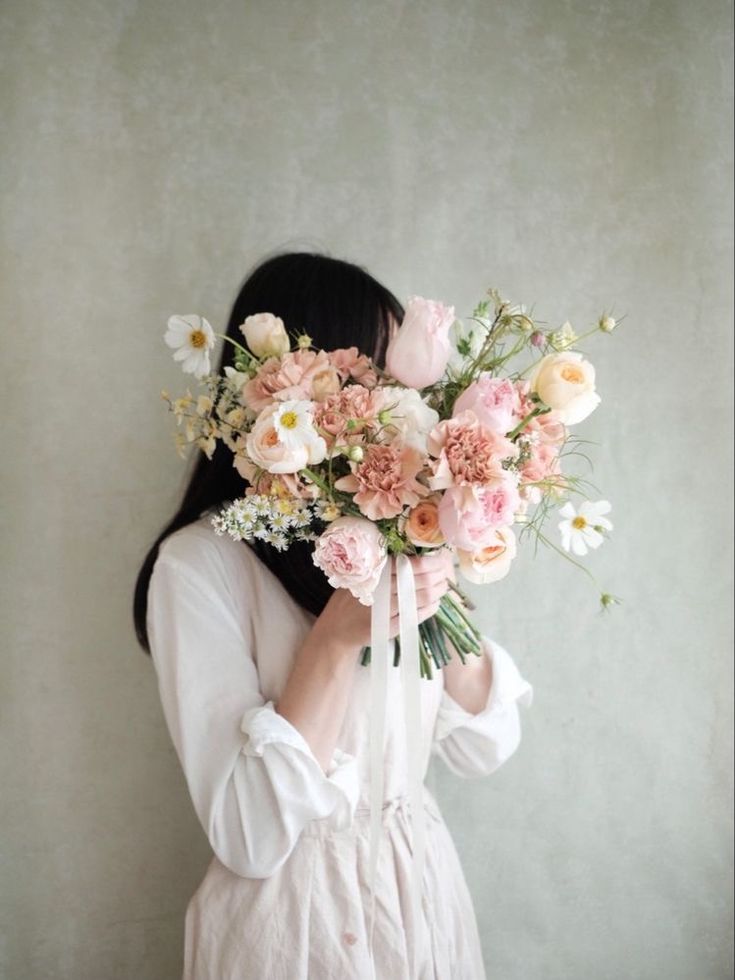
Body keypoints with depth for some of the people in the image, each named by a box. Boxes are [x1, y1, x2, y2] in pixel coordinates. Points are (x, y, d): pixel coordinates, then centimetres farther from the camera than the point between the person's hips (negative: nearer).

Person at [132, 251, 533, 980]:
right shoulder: (200, 562, -18)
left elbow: (483, 747, -3)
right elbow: (248, 839, -21)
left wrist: (440, 595, -17)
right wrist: (338, 636, -29)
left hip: (426, 887, 6)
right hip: (295, 913, -5)